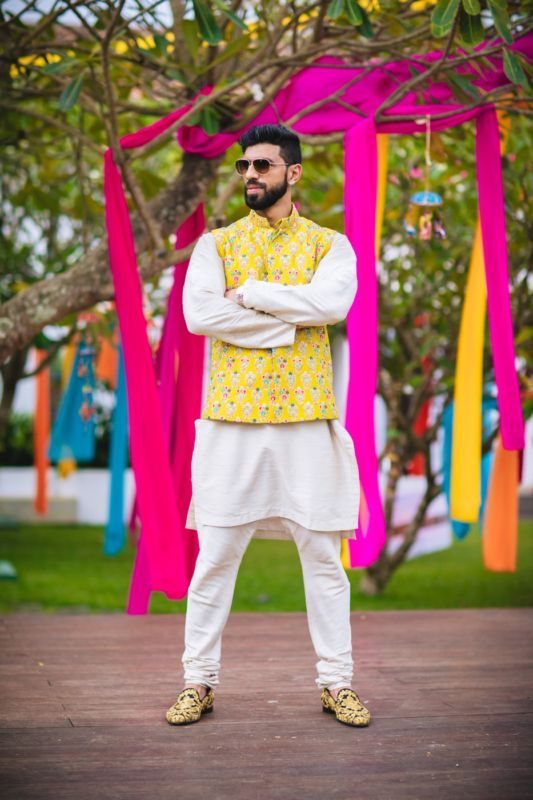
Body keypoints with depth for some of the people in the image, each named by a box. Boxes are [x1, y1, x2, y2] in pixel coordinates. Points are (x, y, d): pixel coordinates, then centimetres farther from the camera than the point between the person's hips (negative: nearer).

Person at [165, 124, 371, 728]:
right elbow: (197, 313, -10)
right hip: (231, 418, 0)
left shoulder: (329, 245, 6)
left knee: (323, 554, 5)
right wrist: (291, 318, -11)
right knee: (215, 554, 3)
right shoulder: (216, 243, 7)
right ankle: (199, 679, 14)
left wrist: (248, 293, -11)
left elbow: (333, 302, -15)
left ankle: (336, 680, 16)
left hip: (307, 418, 0)